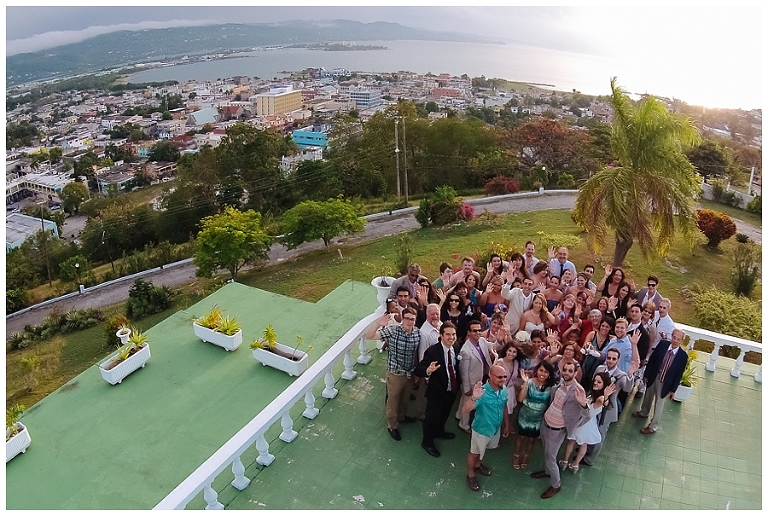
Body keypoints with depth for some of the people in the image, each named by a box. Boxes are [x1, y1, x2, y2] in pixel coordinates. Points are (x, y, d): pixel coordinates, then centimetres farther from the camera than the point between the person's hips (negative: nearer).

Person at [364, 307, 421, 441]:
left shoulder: (418, 333, -11)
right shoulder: (392, 331, -24)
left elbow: (419, 352, 4)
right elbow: (369, 336, -32)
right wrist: (378, 323, -50)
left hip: (410, 374, 4)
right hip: (395, 374, -4)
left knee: (405, 399, 28)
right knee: (393, 401, 17)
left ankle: (401, 416, 56)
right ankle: (392, 426, 40)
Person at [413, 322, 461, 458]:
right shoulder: (432, 351, -29)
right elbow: (418, 370, -33)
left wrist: (458, 382, 3)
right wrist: (428, 370, -53)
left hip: (452, 390, 6)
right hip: (437, 392, -6)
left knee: (444, 415, 30)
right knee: (432, 417, 15)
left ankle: (439, 432, 58)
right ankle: (427, 442, 40)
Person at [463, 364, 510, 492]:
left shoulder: (504, 390, -14)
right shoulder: (482, 392, -36)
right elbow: (464, 410, -45)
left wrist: (506, 425, 14)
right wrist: (473, 398, -63)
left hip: (496, 428, 6)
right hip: (482, 429, -6)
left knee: (482, 450, 31)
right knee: (475, 453, 19)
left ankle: (478, 465, 58)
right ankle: (470, 475, 43)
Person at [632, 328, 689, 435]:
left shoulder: (683, 356, -19)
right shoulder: (663, 344, -15)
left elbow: (679, 374, -10)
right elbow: (652, 359, -5)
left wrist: (673, 389, -5)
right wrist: (646, 374, -2)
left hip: (665, 383, -3)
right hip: (653, 377, 3)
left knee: (659, 404, 11)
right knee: (648, 396, 27)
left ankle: (653, 426, 29)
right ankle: (644, 412, 55)